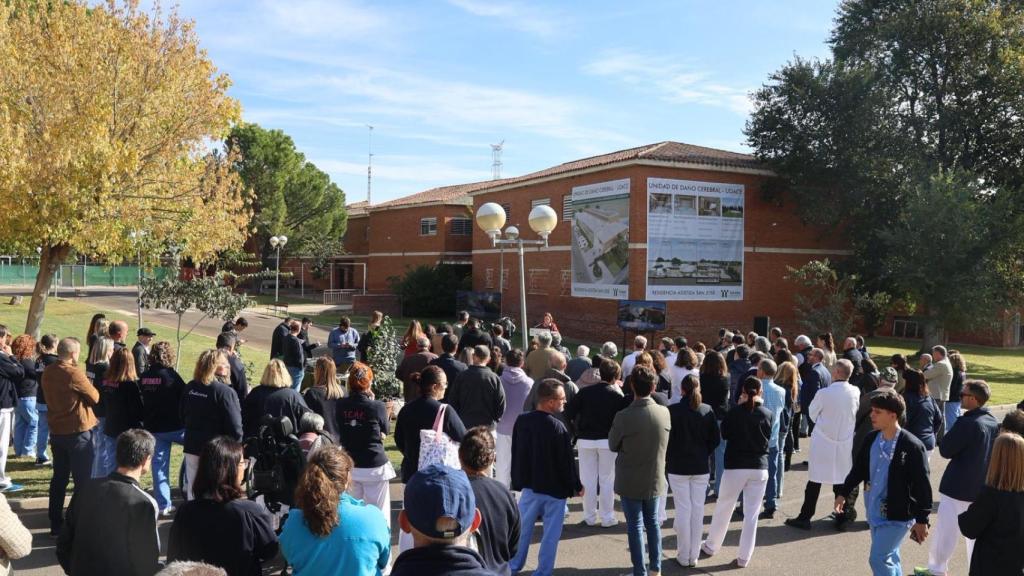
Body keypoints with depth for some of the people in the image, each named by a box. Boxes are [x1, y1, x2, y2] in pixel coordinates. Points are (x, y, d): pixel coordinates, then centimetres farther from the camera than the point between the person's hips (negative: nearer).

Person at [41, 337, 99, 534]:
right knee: (83, 480, 1)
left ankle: (55, 523, 20)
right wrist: (88, 385, 7)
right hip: (78, 431, -7)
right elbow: (95, 397, -11)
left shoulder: (48, 372, 4)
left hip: (56, 431, 7)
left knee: (59, 478, 15)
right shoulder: (74, 373, -19)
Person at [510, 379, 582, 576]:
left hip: (530, 485, 5)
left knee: (523, 528, 17)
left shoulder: (522, 421, -3)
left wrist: (518, 481, 17)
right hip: (555, 487, -5)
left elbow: (516, 454, 6)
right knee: (551, 533, 8)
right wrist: (577, 486, 0)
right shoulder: (557, 427, -21)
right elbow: (566, 461, -14)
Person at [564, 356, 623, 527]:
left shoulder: (585, 392, -2)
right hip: (608, 441, -1)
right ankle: (607, 518, 12)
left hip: (586, 440, 1)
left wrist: (577, 430, 9)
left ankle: (590, 517, 15)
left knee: (588, 479, 10)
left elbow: (569, 412, -5)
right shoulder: (617, 394, -6)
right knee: (607, 480, 9)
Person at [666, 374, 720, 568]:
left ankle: (683, 556, 11)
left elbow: (666, 438, -9)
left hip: (678, 467, -2)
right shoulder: (708, 411, -3)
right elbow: (716, 439, 1)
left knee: (683, 510, 4)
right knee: (698, 509, 9)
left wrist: (668, 458, 7)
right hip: (701, 467, 2)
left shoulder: (673, 410, -12)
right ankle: (694, 556, 15)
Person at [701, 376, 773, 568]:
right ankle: (744, 557, 10)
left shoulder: (735, 412, -10)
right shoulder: (767, 414, -3)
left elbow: (724, 434, 4)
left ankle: (711, 546, 28)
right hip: (760, 467, 2)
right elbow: (768, 439, 10)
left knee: (723, 508, 15)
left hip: (735, 466, -2)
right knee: (752, 514, 7)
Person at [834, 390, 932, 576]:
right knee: (889, 559, 19)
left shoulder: (912, 446, -19)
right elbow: (859, 469, 12)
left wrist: (922, 519, -13)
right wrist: (843, 493, 4)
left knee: (878, 559, -9)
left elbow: (922, 485, -15)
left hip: (897, 515, -7)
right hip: (874, 512, 7)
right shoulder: (871, 439, 0)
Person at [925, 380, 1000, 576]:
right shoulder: (994, 423, 2)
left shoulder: (967, 423, -23)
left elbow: (945, 450, -17)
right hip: (982, 487, 7)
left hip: (958, 487, -7)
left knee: (945, 532, 8)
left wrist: (950, 435, -3)